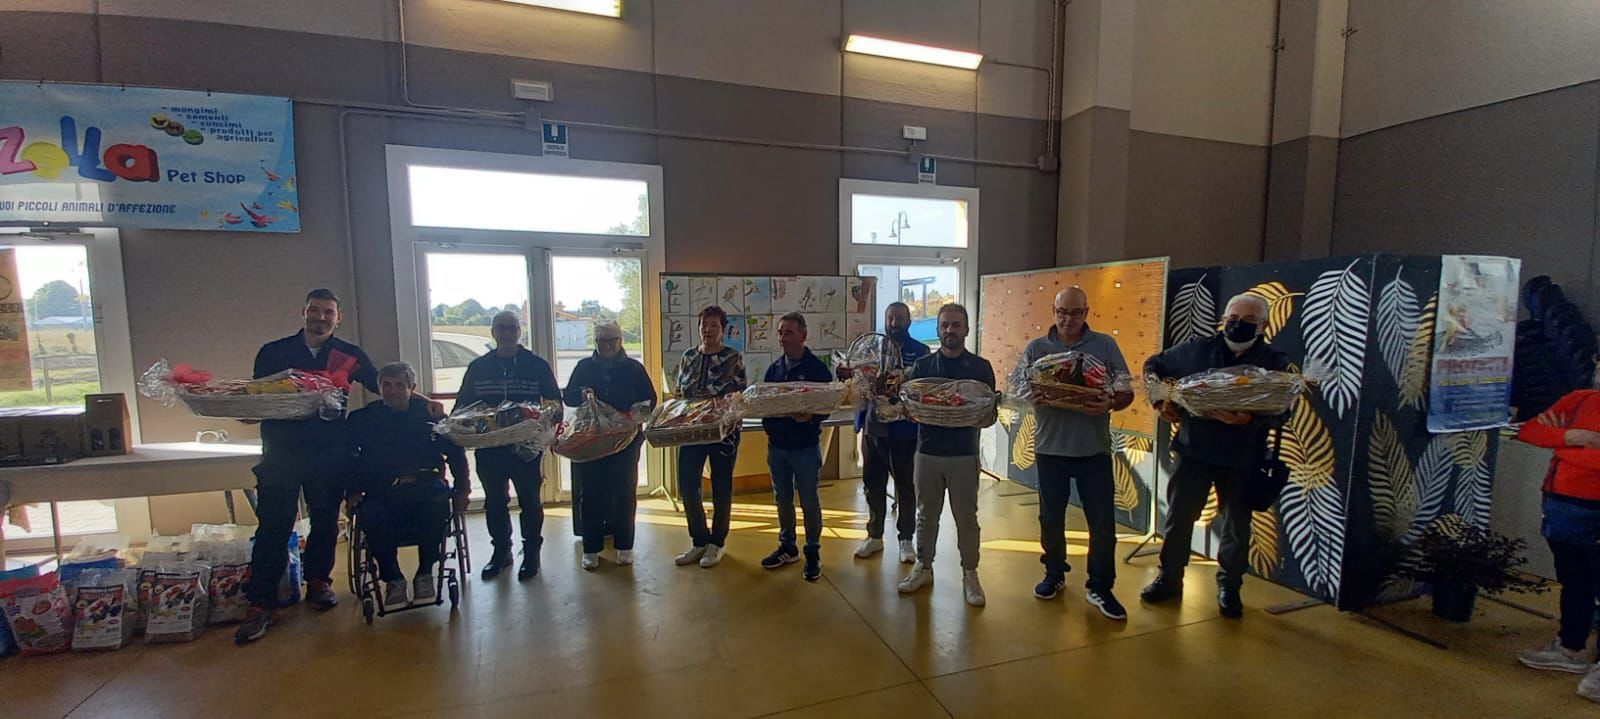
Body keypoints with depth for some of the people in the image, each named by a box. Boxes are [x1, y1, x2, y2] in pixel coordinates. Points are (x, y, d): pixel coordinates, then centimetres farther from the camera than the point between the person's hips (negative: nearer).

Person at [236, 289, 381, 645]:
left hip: (329, 454, 1)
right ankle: (260, 603, 7)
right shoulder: (273, 352, 5)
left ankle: (318, 581, 27)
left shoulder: (350, 356, 4)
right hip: (281, 452, -1)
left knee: (325, 520, 10)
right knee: (273, 526, -1)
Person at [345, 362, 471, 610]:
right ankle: (392, 579, -10)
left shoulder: (429, 413, 7)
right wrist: (352, 493, 0)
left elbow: (455, 452, 11)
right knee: (371, 515, -31)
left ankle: (425, 573, -13)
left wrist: (461, 489, 5)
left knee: (438, 503, -33)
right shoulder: (363, 418, 10)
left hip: (425, 484, -1)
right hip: (381, 490, 1)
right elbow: (350, 459, 14)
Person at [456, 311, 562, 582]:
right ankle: (501, 551, 30)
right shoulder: (478, 367, 7)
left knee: (530, 501, 6)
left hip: (527, 446, -2)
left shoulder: (537, 365, 0)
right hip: (489, 447, 3)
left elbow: (554, 402, 3)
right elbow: (463, 406, 12)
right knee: (494, 502, 13)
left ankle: (531, 554, 20)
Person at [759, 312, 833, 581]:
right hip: (776, 445, 5)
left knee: (809, 502, 6)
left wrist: (810, 417, -31)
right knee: (782, 500, 16)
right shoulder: (774, 368, 8)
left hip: (806, 447, -5)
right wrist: (765, 418, -9)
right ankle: (787, 547, 32)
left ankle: (813, 552, 21)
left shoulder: (817, 368, -8)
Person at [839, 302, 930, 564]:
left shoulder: (920, 351, -3)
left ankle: (906, 539, 25)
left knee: (905, 487, 10)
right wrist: (846, 374, -13)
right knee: (873, 484, 14)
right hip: (872, 427, 4)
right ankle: (874, 536, 30)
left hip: (903, 430, -3)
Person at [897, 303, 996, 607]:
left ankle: (970, 574, 23)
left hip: (964, 454, -1)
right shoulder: (921, 366, 5)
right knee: (926, 515, 13)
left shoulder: (981, 368, 1)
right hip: (928, 451, 2)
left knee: (966, 517, 7)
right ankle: (923, 567, 29)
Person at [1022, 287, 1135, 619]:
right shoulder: (1035, 349, 2)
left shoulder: (1105, 346, 1)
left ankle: (1099, 587, 22)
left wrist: (1109, 404, -23)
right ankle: (1054, 574, 33)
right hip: (1051, 447, 1)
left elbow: (1127, 393, -1)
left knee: (1103, 521, 5)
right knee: (1051, 518, 13)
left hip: (1094, 449, 0)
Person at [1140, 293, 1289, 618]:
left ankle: (1229, 588, 32)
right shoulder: (1197, 349, 1)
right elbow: (1154, 365, 10)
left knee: (1236, 527, 13)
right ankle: (1169, 578, 24)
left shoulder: (1275, 363, -3)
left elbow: (1279, 411, -13)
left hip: (1242, 460, 0)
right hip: (1194, 451, 1)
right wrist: (1161, 400, -3)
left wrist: (1249, 419, -33)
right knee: (1178, 518, 8)